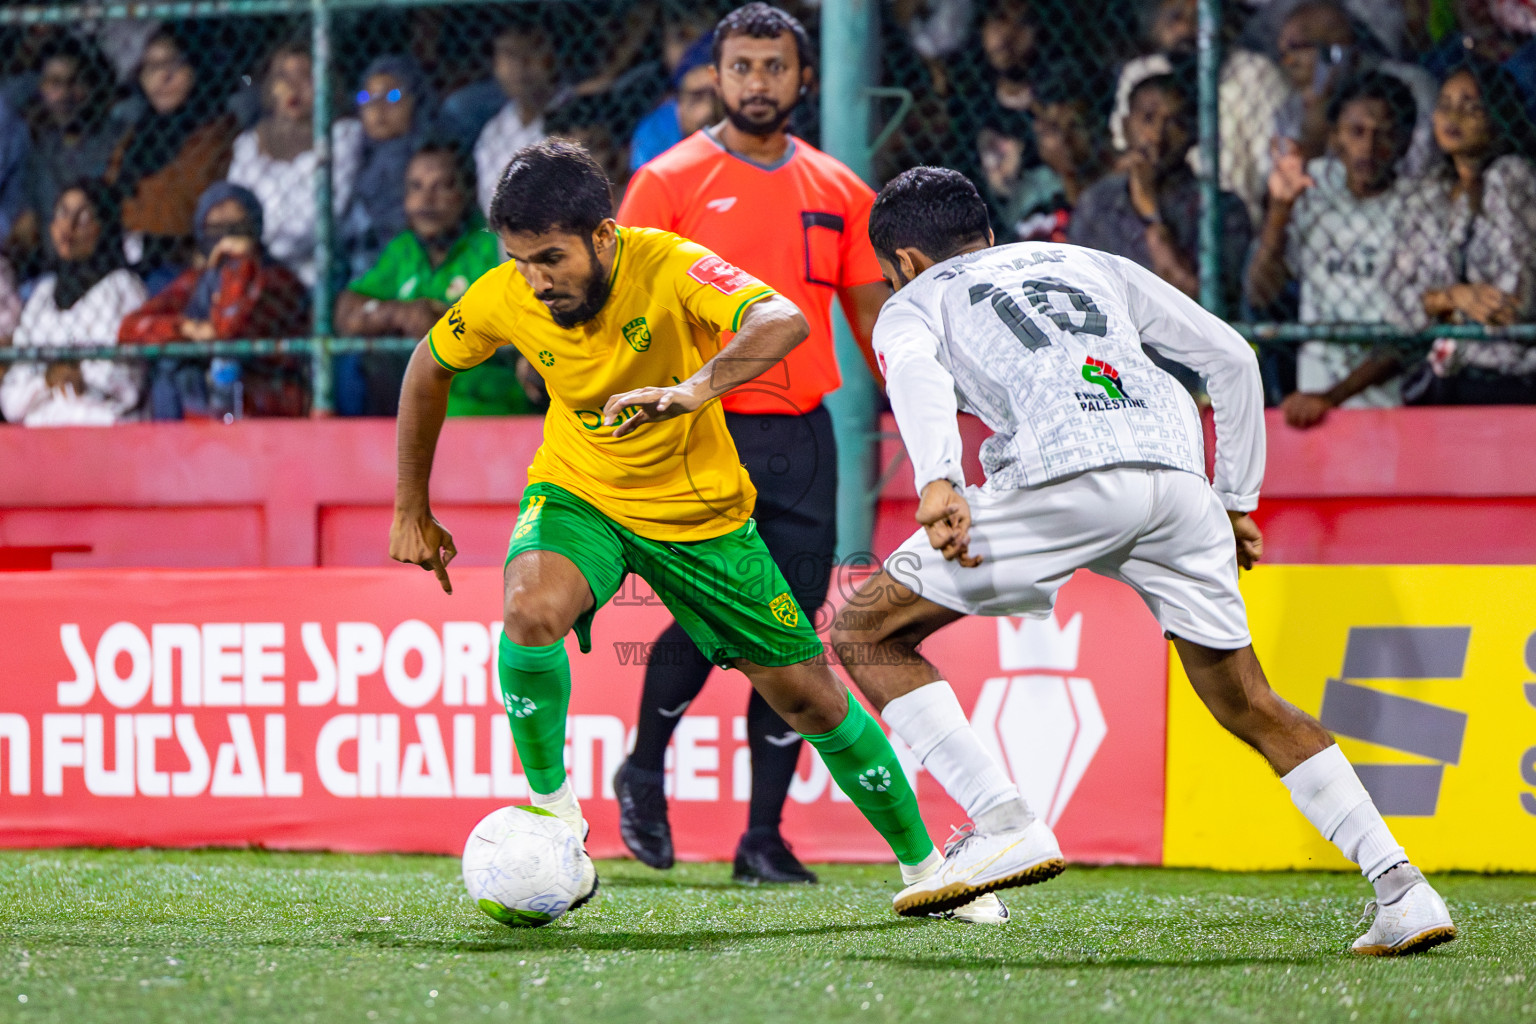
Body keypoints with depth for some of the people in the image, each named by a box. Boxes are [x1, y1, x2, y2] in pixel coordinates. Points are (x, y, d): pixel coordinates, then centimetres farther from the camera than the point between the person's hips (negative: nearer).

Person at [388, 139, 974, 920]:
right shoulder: (504, 298, -18)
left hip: (701, 509, -1)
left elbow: (782, 322, -47)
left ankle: (922, 864, 25)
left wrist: (695, 390, -64)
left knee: (810, 699, 4)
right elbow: (429, 369, 3)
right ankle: (552, 810, -11)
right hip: (577, 493, 1)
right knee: (531, 611, -33)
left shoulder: (670, 269, -29)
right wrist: (412, 510, 7)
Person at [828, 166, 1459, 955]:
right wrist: (1236, 500, 33)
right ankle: (1401, 885, 5)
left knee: (867, 632, 10)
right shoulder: (1091, 266, 36)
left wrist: (937, 485, -20)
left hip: (1065, 477, -5)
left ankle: (1005, 827, -3)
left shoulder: (913, 306, 24)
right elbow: (1231, 357, 29)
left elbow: (917, 374, -2)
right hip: (1178, 469, 5)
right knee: (1247, 704, 17)